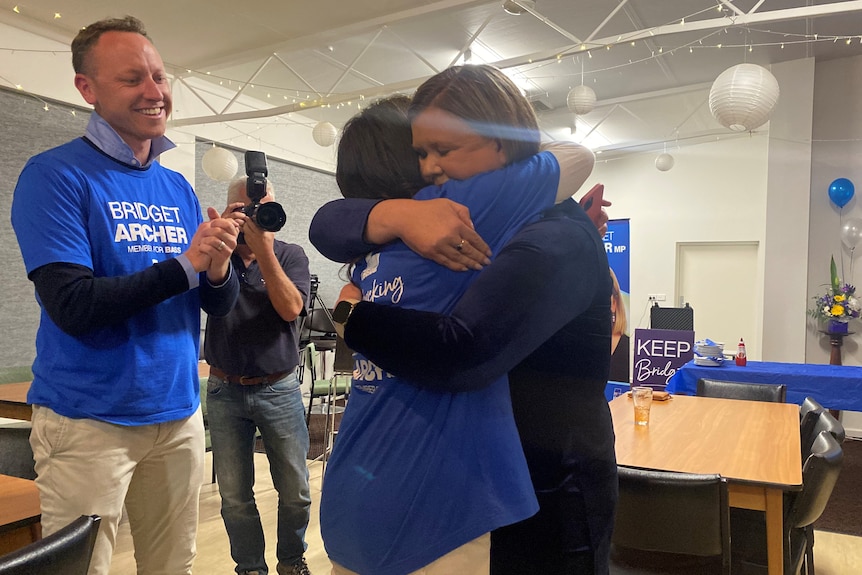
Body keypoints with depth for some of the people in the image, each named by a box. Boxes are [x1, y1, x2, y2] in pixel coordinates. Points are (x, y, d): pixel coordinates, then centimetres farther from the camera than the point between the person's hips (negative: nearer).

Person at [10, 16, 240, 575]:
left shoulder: (179, 187, 7)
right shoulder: (56, 175, -9)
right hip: (89, 419, -5)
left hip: (180, 412, 5)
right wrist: (186, 264, -19)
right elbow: (72, 306, -18)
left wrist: (219, 272, -16)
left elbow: (221, 305, 6)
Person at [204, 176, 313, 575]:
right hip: (225, 391, 1)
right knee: (234, 497, 8)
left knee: (295, 491, 8)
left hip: (279, 389, -1)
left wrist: (263, 247, -20)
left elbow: (290, 308, -16)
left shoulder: (290, 255, 0)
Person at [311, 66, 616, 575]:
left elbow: (460, 355, -37)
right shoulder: (457, 219, 3)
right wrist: (398, 215, -27)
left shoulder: (558, 241, -22)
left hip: (548, 501, -7)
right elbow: (329, 225, -6)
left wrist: (353, 315, -21)